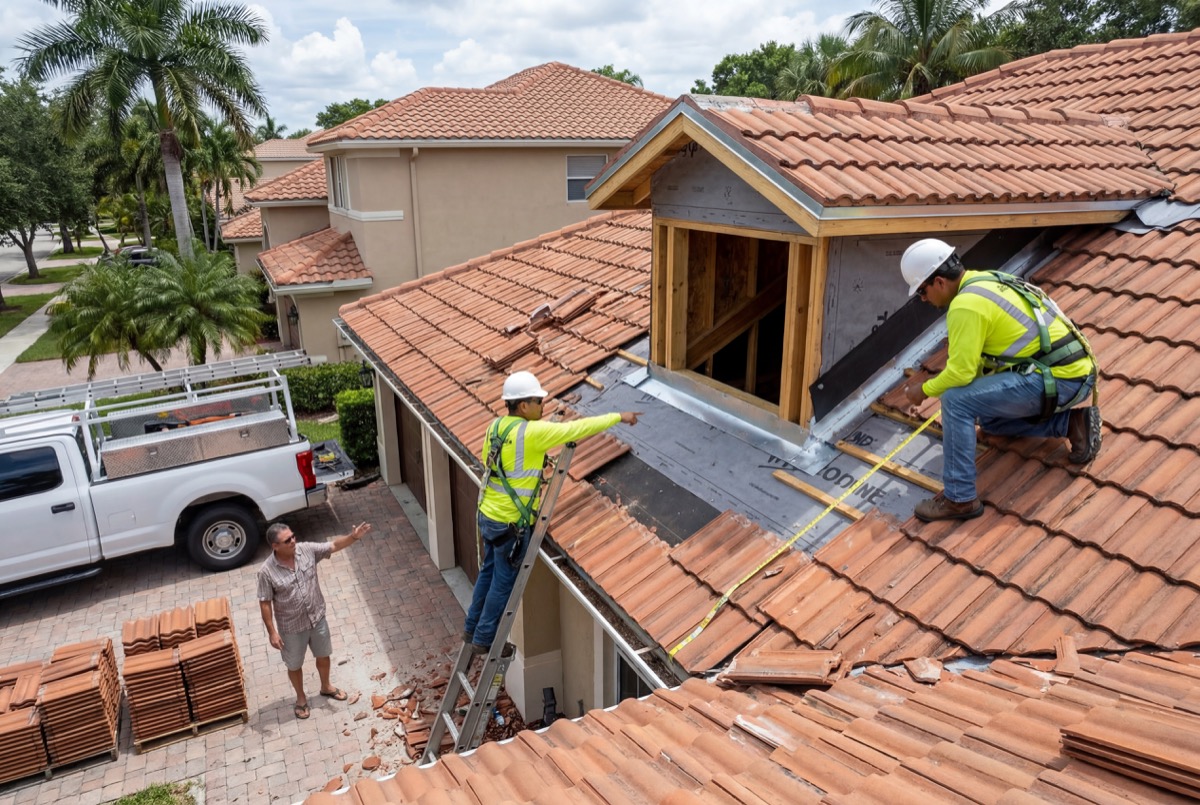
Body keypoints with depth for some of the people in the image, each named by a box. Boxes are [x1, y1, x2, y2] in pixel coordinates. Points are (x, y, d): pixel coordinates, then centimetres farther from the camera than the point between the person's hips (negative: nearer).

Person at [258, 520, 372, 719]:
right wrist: (272, 632, -14)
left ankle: (326, 687, 51)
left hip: (317, 617, 4)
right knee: (294, 665, 19)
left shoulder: (307, 550, -15)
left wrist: (354, 537, -23)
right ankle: (301, 698, 45)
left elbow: (334, 546, -7)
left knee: (323, 655, 24)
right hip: (291, 627, -4)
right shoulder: (267, 572, -24)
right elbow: (265, 603, -16)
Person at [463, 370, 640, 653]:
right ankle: (484, 639, 23)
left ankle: (472, 628, 38)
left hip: (487, 515, 8)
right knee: (505, 581, 9)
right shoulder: (531, 433, -23)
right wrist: (618, 417, -8)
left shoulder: (497, 425, 1)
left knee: (489, 572, 24)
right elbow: (578, 428, -18)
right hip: (510, 523, -8)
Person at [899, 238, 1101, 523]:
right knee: (990, 419, 24)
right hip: (1070, 370, 10)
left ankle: (959, 499, -12)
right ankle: (1072, 421, 15)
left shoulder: (966, 304, -19)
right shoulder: (983, 282, 12)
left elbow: (961, 372, -19)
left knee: (957, 401, -18)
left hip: (1059, 379, -10)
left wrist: (925, 390, -2)